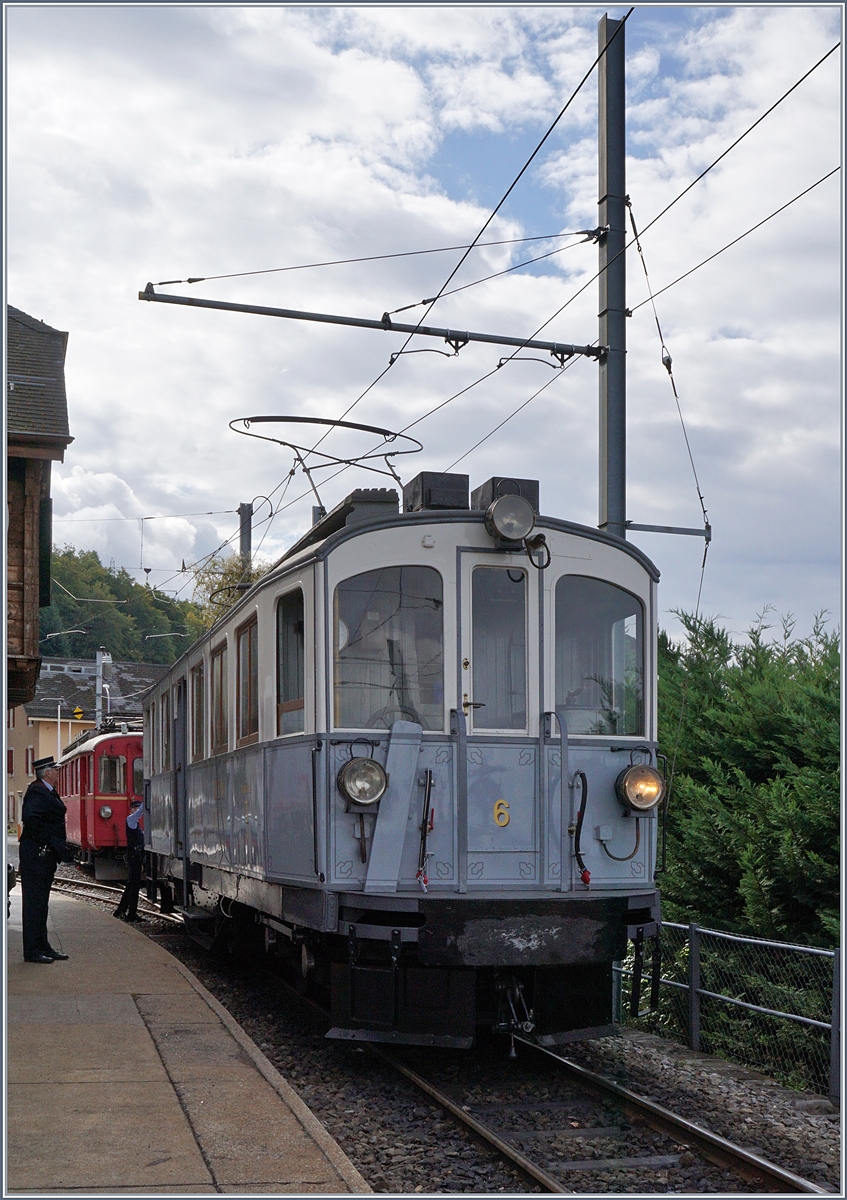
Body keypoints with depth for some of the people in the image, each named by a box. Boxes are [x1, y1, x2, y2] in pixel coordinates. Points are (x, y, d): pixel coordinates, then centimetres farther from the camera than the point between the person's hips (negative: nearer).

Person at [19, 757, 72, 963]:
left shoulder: (47, 792, 17)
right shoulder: (38, 792, -15)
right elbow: (31, 820, -27)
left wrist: (59, 845, 10)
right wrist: (51, 842, -22)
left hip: (46, 855, 11)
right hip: (37, 853, -11)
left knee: (41, 901, 14)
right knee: (35, 902, -6)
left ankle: (42, 947, 20)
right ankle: (32, 951, -3)